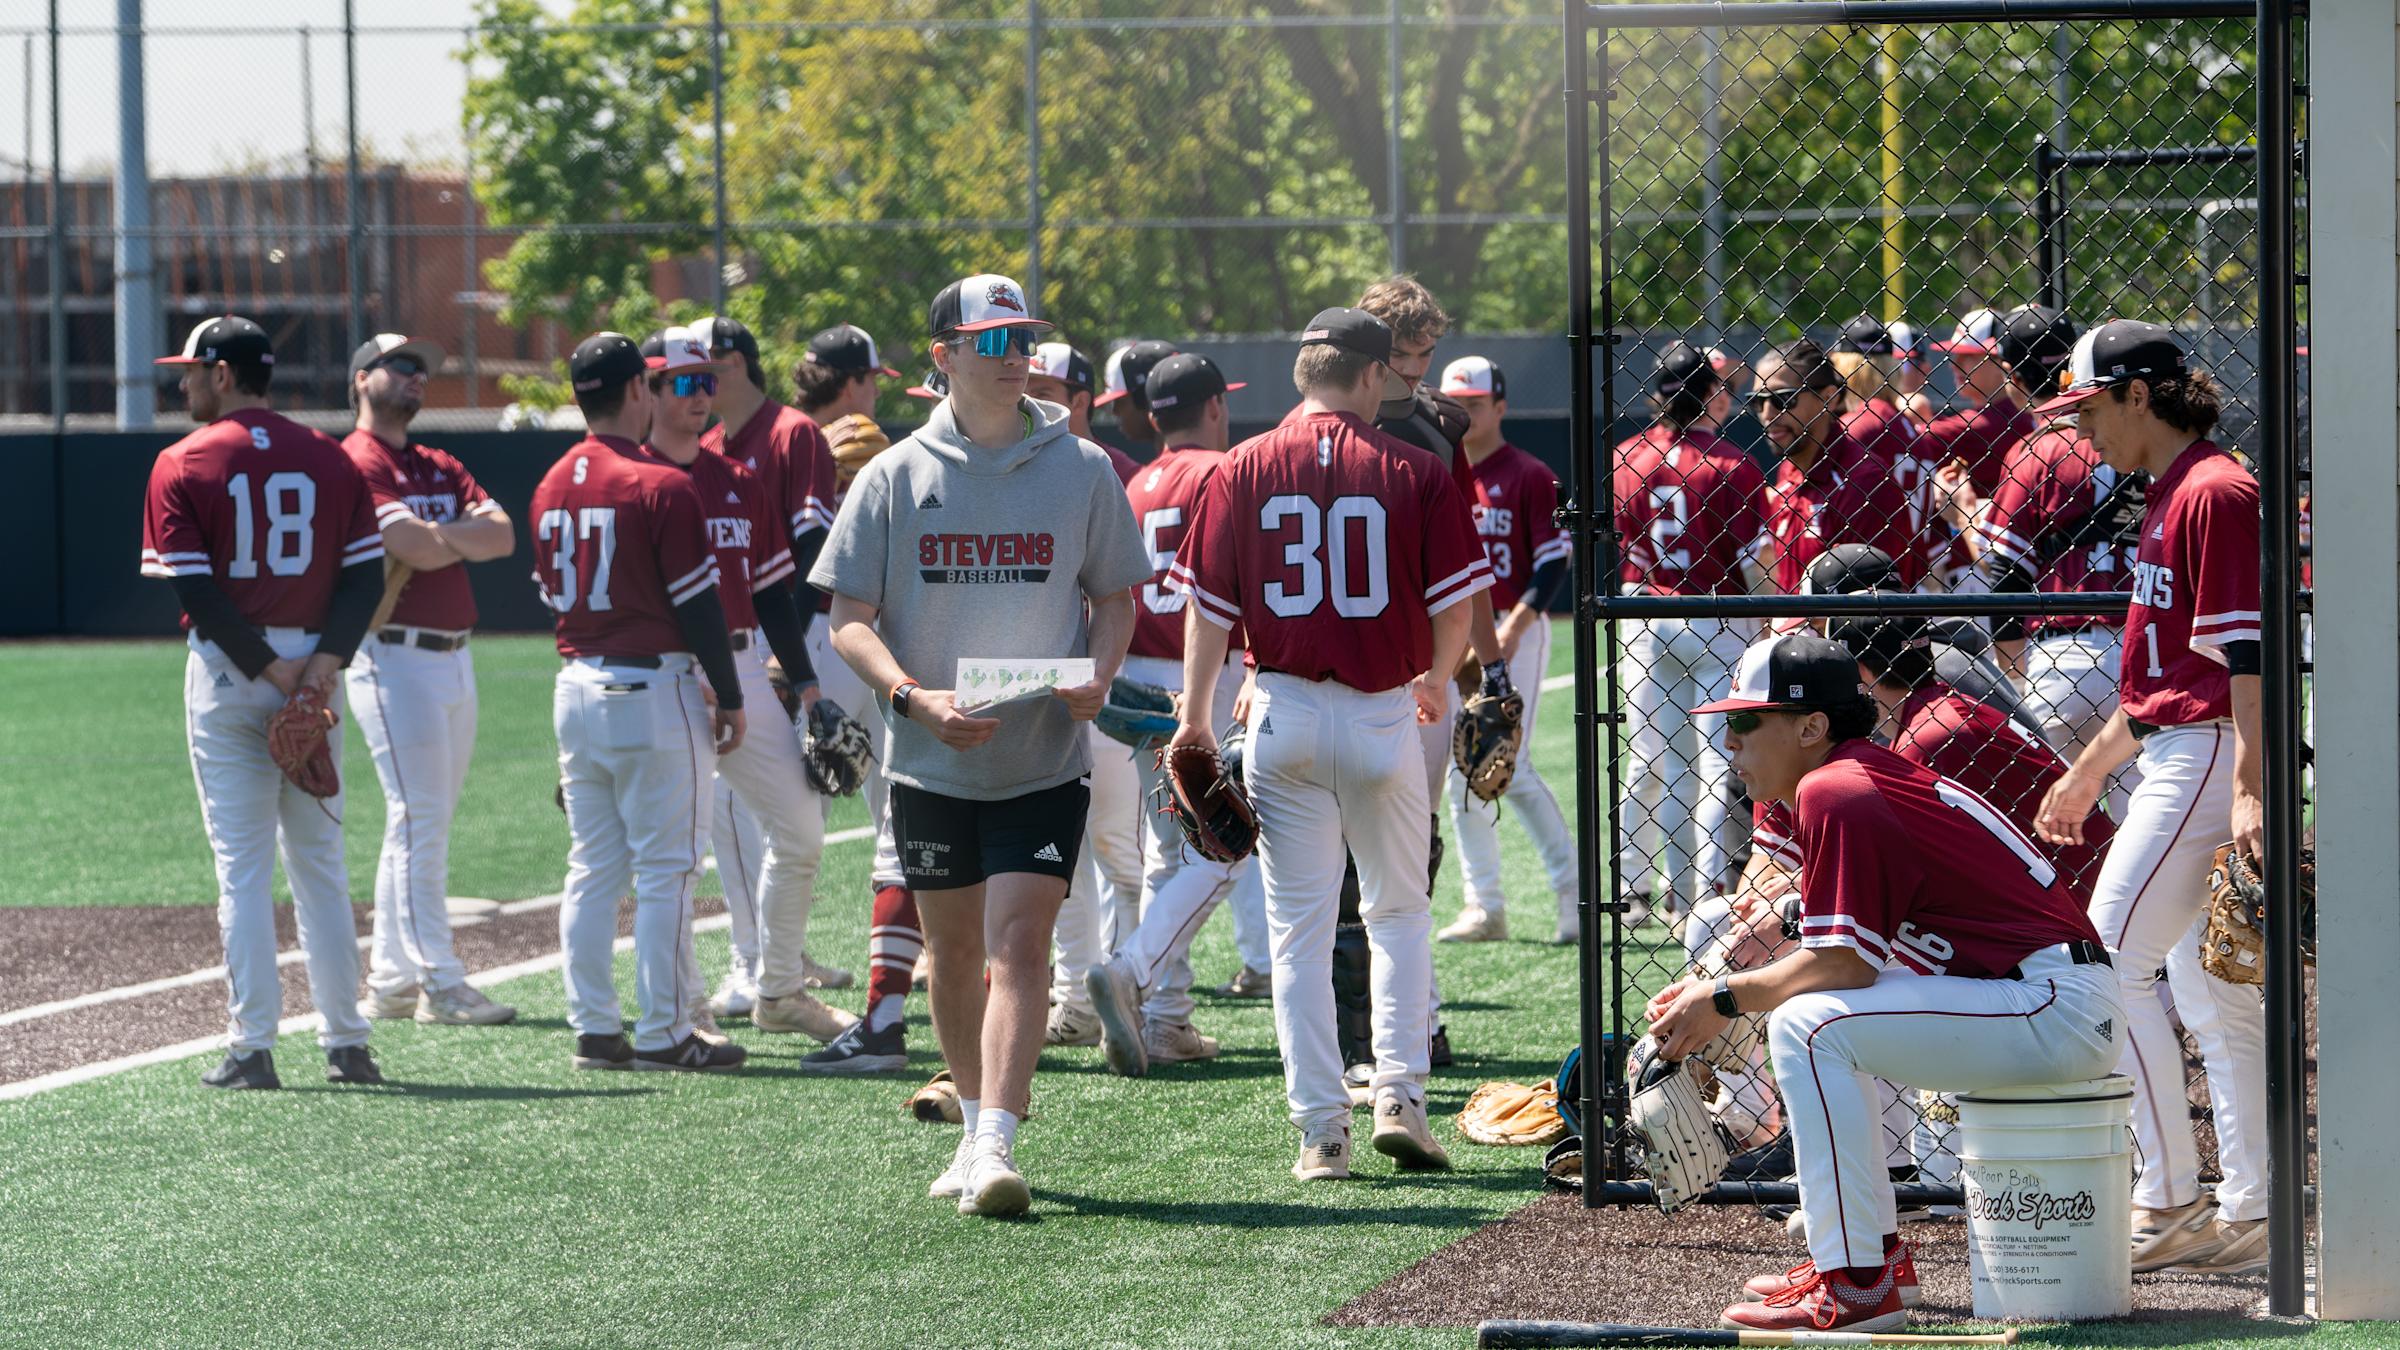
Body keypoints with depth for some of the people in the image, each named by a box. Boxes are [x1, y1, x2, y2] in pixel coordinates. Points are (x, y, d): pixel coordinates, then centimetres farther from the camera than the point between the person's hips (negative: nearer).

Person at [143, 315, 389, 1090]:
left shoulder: (183, 465, -5)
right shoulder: (328, 459, 7)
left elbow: (194, 588, -13)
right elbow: (367, 574, 0)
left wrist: (266, 668, -12)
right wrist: (325, 660, -9)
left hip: (226, 675, -3)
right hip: (315, 668, 3)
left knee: (240, 863, -1)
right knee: (319, 860, 10)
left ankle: (253, 1048, -3)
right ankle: (346, 1044, 10)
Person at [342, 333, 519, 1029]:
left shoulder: (442, 469, 18)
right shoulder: (355, 464, -8)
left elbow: (502, 534, 4)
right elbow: (416, 548, -19)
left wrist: (442, 534, -13)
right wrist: (469, 536, 0)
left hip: (455, 657, 9)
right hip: (396, 657, -9)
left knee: (425, 826, 11)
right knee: (418, 822, -9)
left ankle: (392, 979, 17)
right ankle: (440, 984, -9)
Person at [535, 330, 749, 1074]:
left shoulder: (551, 487, 7)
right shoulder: (663, 486, -13)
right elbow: (697, 603, -12)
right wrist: (729, 698, -4)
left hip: (576, 686, 7)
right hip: (653, 691, -7)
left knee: (592, 867, 11)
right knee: (666, 866, -2)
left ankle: (594, 1028, 12)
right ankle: (663, 1033, -2)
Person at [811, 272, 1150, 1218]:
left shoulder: (1081, 468, 1)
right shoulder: (895, 476, 0)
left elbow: (1115, 595, 11)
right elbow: (850, 620, 0)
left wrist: (1098, 677, -9)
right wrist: (915, 697, -18)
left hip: (1046, 759, -2)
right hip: (932, 760, 2)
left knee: (1018, 943, -13)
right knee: (954, 950, 13)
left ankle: (996, 1145, -20)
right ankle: (976, 1124, 30)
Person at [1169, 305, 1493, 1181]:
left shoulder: (1243, 471, -1)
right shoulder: (1415, 473, -4)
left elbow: (1209, 607, -1)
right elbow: (1454, 606, -1)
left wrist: (1196, 716, 8)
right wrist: (1437, 683, 19)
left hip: (1285, 715, 1)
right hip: (1384, 714, -1)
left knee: (1299, 928, 5)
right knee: (1399, 911, 15)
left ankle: (1321, 1130, 3)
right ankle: (1399, 1094, 2)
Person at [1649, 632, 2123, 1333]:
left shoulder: (1834, 791, -14)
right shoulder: (1878, 773, 16)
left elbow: (1842, 963, -18)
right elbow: (1837, 959, 18)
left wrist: (1727, 999, -5)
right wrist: (1714, 991, 10)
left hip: (2059, 1009, -11)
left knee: (1811, 1025, -20)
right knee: (1806, 1007, 20)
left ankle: (1857, 1288, -18)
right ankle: (1874, 1249, 21)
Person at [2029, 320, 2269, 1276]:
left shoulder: (2215, 492, -13)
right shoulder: (2169, 495, 18)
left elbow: (2247, 650, -20)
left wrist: (2249, 788, -26)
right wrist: (2091, 770, 30)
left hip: (2208, 756, -10)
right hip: (2177, 759, 10)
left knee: (2111, 963, -12)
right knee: (2209, 995, 9)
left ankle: (2169, 1202, -10)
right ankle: (2245, 1219, 11)